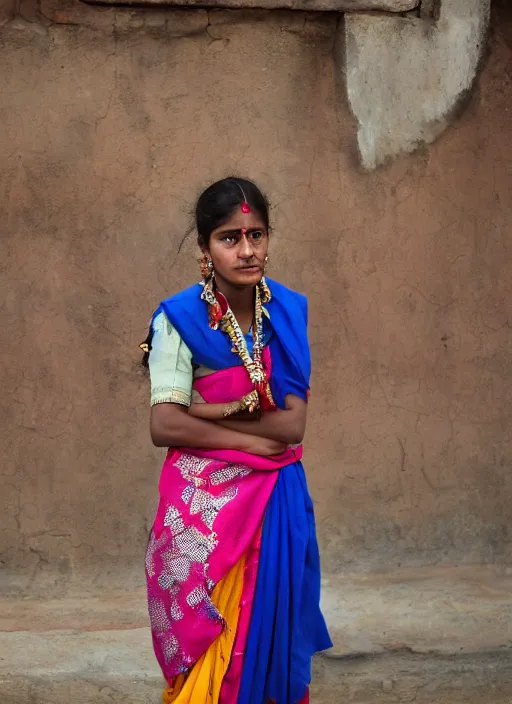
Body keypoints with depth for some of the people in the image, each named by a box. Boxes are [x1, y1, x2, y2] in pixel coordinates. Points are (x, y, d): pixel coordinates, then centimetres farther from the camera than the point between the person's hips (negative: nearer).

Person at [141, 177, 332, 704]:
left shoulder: (289, 312, -1)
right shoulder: (179, 319, -11)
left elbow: (293, 424, -8)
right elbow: (164, 426, -17)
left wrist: (209, 411, -13)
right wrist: (252, 438, -13)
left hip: (275, 500, 3)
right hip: (202, 503, -3)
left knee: (269, 639, 9)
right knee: (205, 651, 4)